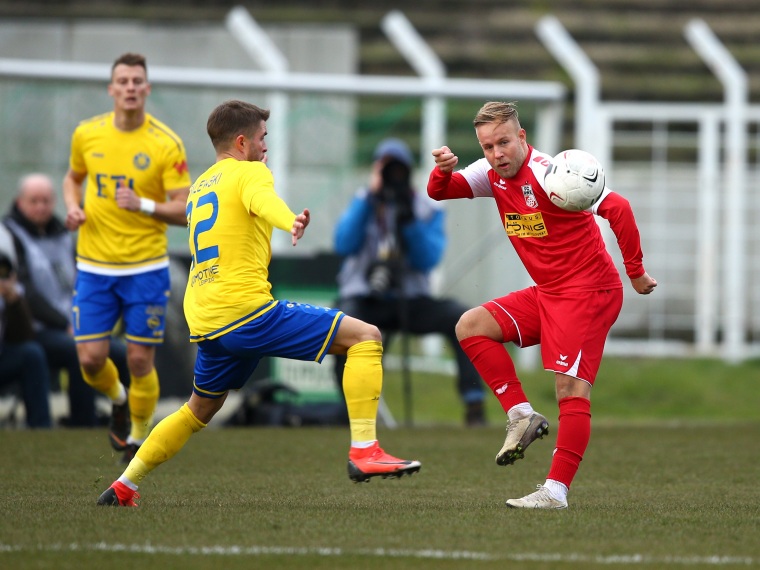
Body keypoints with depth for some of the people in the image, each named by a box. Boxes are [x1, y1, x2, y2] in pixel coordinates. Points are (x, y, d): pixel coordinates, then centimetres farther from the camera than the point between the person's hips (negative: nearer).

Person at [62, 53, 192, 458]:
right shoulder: (86, 134, 1)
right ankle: (118, 399, 32)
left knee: (140, 360, -2)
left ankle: (138, 437, 21)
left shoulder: (167, 144, -9)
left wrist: (144, 205, -24)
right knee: (91, 359, -2)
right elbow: (73, 177, 20)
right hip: (94, 268, 2)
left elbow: (184, 211, -8)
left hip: (146, 268, -2)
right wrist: (72, 207, 0)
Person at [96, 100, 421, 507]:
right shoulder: (249, 172, -1)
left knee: (200, 409, 30)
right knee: (364, 337, -9)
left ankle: (123, 488, 30)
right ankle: (364, 450, -22)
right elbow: (263, 201, -27)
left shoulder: (199, 185, 23)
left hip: (203, 321, 9)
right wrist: (290, 222, -47)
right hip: (245, 309, -9)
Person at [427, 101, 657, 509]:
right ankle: (521, 415, 1)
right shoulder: (493, 174, 4)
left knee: (570, 388, -15)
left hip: (588, 292, -9)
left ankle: (556, 491, -16)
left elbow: (617, 208, -27)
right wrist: (443, 170, -20)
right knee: (471, 327, 1)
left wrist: (636, 273, -20)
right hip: (547, 293, 9)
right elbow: (439, 192, 5)